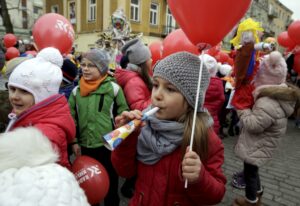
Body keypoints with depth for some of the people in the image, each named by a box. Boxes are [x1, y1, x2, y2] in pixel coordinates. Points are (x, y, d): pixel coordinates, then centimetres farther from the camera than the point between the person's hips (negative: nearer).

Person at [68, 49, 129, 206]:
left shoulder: (113, 88, -10)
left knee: (110, 182, 14)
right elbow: (71, 118, 8)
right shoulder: (76, 91, 2)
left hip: (109, 145, -3)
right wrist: (74, 141, 6)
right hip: (86, 146, 4)